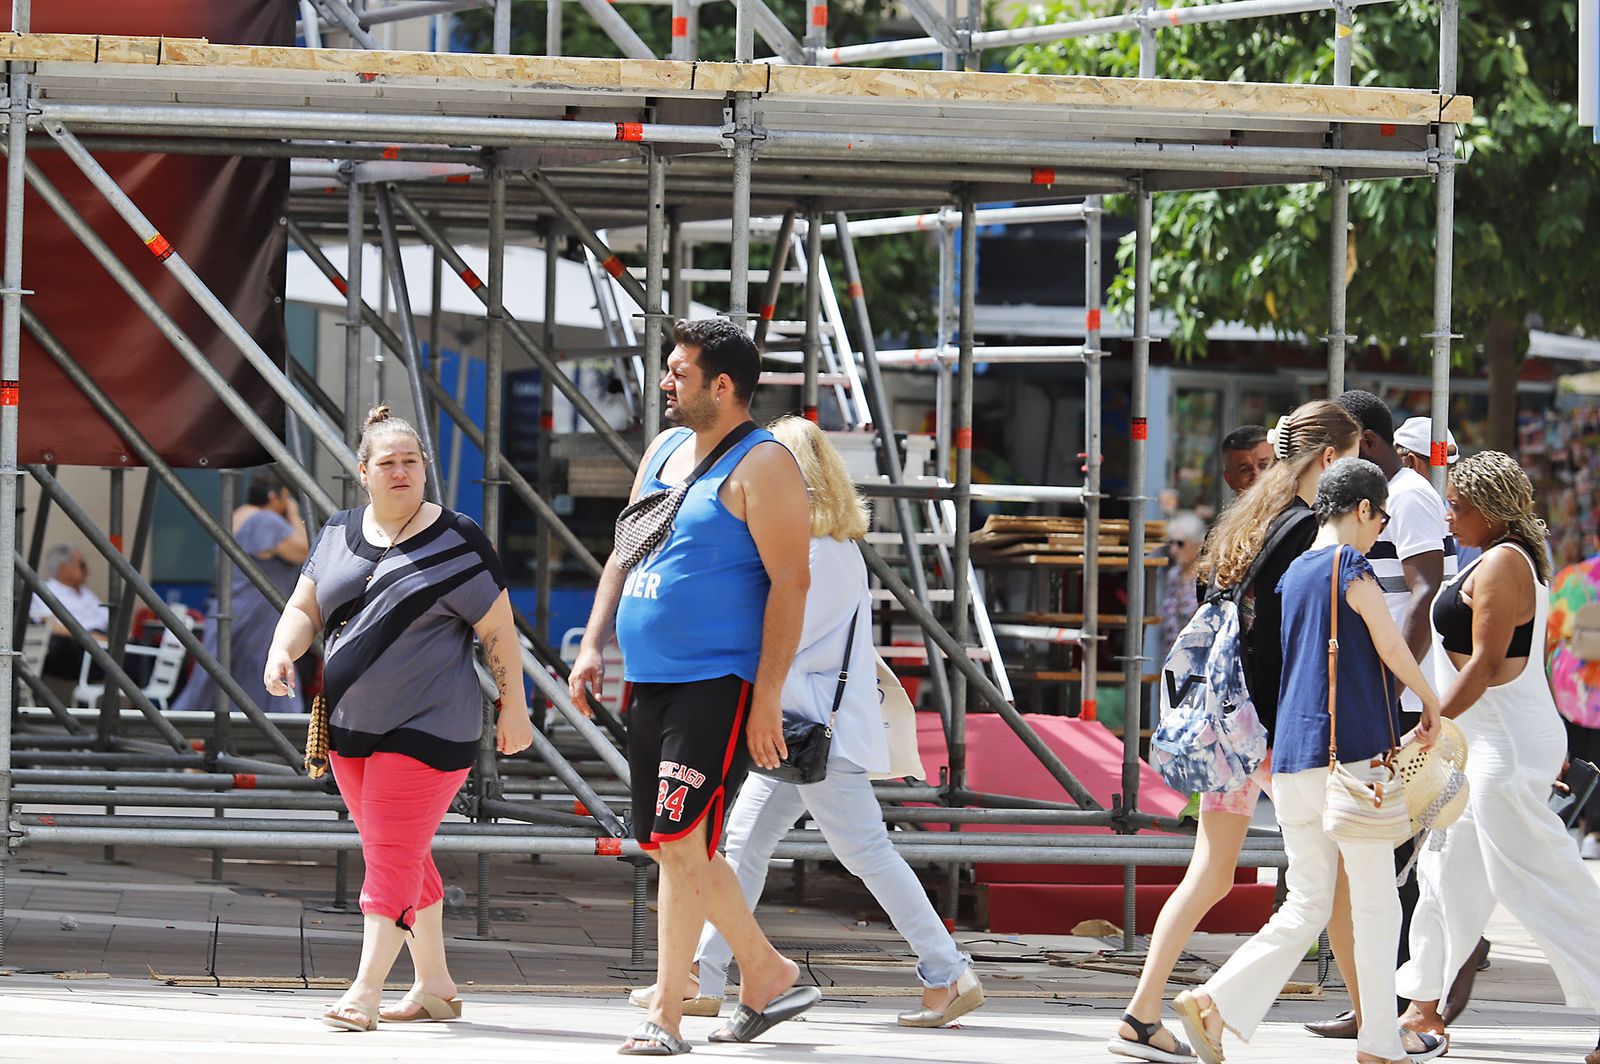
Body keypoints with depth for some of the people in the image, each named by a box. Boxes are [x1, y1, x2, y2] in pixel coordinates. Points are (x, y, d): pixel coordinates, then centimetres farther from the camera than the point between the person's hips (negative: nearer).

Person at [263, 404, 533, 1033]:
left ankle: (366, 990, -14)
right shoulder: (341, 533, 9)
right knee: (400, 857, 12)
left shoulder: (456, 542, -6)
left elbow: (498, 629, -3)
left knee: (393, 855, -12)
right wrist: (282, 651, -8)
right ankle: (434, 985, 21)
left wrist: (513, 706, -3)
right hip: (350, 724, 6)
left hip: (427, 729, -6)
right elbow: (305, 608, 12)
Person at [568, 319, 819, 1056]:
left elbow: (790, 581, -15)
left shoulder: (760, 465, -10)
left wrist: (767, 698, -20)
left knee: (679, 843, -14)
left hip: (721, 684, -9)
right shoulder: (664, 451, 16)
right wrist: (592, 647, 10)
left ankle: (665, 1016, -11)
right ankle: (767, 977, 26)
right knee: (671, 848, 12)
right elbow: (625, 555, 22)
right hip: (651, 683, 9)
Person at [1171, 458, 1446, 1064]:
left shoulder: (1292, 574, 16)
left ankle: (1215, 1003, -8)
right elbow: (1392, 650, -6)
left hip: (1293, 764, 7)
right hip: (1351, 757, -7)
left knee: (1305, 907, 9)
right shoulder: (1351, 568, -8)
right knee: (1376, 903, 5)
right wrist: (1431, 703, 12)